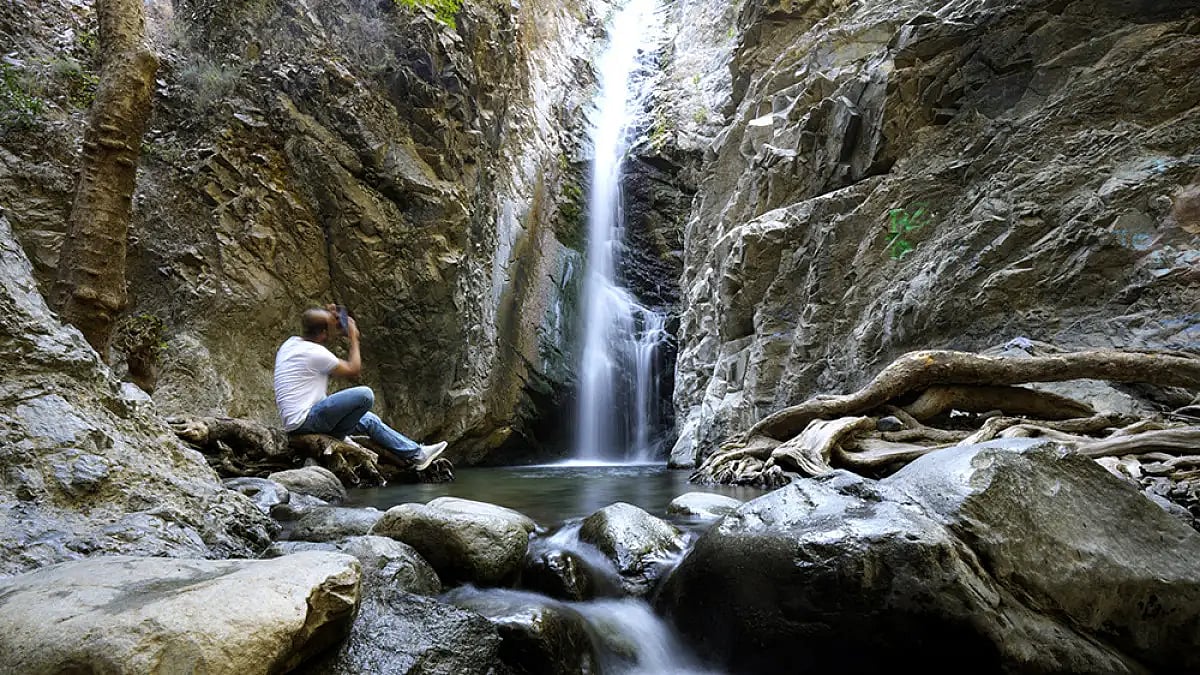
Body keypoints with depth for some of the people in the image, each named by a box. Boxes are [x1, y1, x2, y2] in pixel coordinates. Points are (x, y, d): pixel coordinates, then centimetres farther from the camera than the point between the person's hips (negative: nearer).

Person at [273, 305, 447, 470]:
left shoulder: (290, 343, 10)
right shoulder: (315, 353, -18)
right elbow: (354, 369, -9)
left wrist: (329, 320, 17)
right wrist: (353, 338, 1)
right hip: (304, 420, -10)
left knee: (369, 420, 10)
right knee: (365, 395, -22)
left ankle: (416, 453, 9)